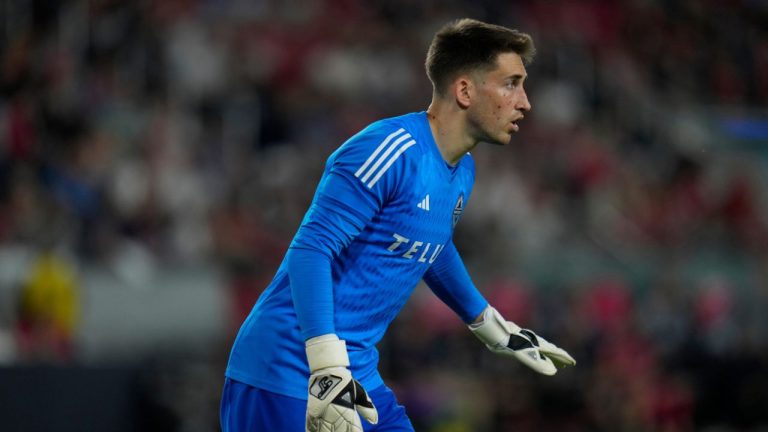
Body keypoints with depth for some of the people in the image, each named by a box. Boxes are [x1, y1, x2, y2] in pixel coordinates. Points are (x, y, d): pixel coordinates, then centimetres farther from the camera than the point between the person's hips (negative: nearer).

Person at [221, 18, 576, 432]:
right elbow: (311, 251, -24)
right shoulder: (393, 151, -18)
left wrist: (494, 329, 41)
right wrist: (328, 371, -32)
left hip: (358, 381, 9)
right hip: (289, 380, -9)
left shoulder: (462, 172, 10)